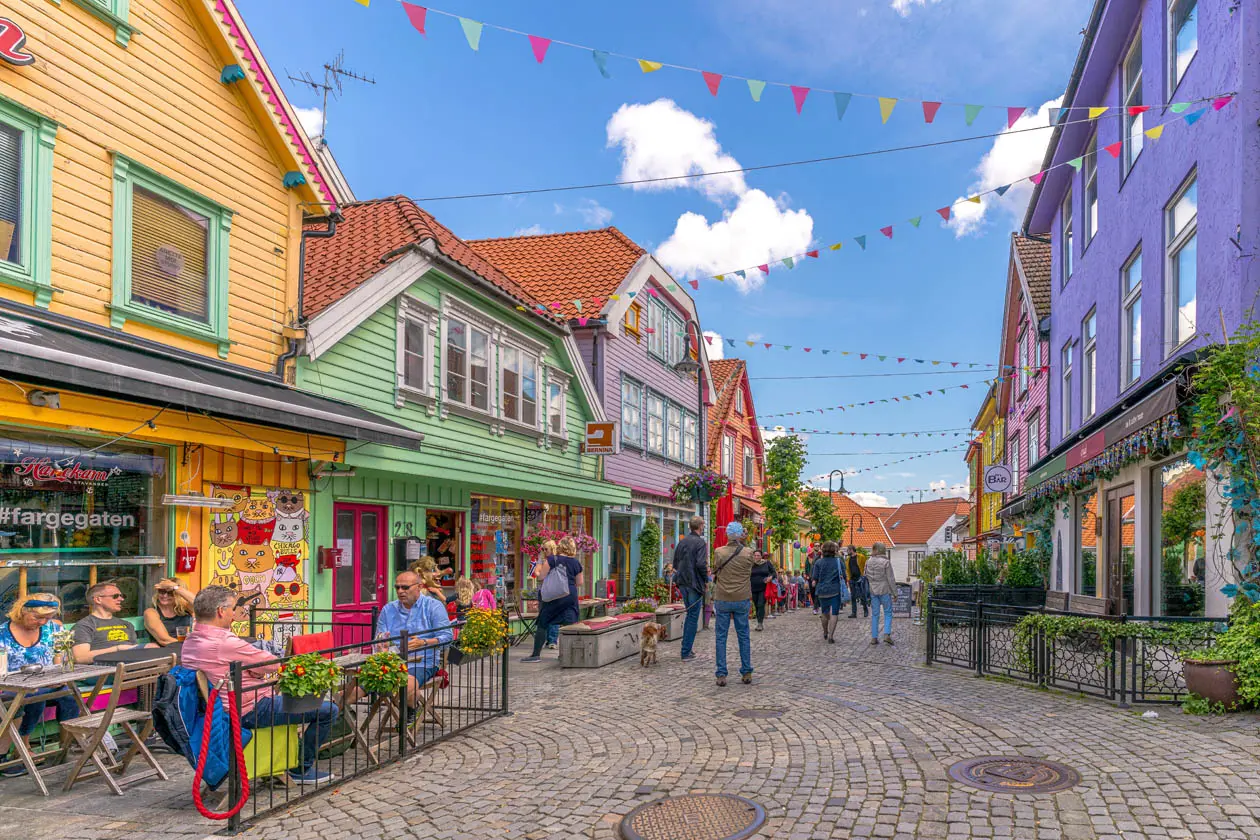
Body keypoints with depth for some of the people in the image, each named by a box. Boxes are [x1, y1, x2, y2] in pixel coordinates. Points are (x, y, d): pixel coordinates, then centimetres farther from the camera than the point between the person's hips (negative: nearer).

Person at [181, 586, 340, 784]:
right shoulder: (226, 643, -27)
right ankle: (301, 769, 10)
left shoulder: (189, 642, 4)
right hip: (251, 712, -11)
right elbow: (273, 664, -16)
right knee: (329, 710, -6)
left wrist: (258, 672, 1)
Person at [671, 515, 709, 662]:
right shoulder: (700, 542, -12)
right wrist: (706, 580, -9)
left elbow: (675, 563, 14)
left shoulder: (682, 541, 10)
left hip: (682, 583, 7)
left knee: (689, 614, 20)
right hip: (695, 583, -7)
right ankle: (686, 652, 1)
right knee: (693, 617, 0)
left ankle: (686, 648, 22)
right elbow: (701, 564, -21)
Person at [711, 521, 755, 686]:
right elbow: (749, 574, 9)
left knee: (720, 637, 5)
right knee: (743, 636, 12)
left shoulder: (719, 552, -8)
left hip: (722, 600, -1)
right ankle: (747, 673, 15)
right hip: (742, 599, 1)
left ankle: (721, 675, 4)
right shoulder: (748, 553, -6)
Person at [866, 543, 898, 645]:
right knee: (888, 613, 8)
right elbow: (891, 579, -10)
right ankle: (887, 634, -4)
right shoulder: (886, 562, -13)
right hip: (884, 590, -4)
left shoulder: (868, 562, 1)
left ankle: (874, 637, 10)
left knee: (874, 614, 9)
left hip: (873, 591, 4)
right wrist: (894, 591, -4)